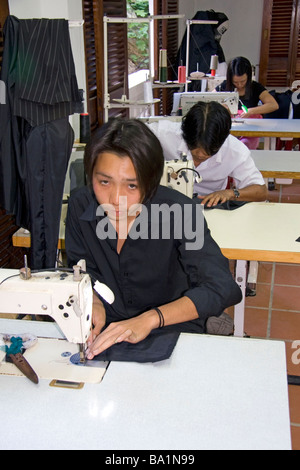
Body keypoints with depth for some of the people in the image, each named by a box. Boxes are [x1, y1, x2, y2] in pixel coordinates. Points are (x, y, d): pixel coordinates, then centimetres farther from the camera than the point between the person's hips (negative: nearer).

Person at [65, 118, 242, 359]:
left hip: (174, 330, -2)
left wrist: (150, 319, -38)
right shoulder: (80, 206, -11)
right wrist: (92, 303, -16)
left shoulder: (178, 211, -23)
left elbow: (222, 288, -28)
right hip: (107, 330, 3)